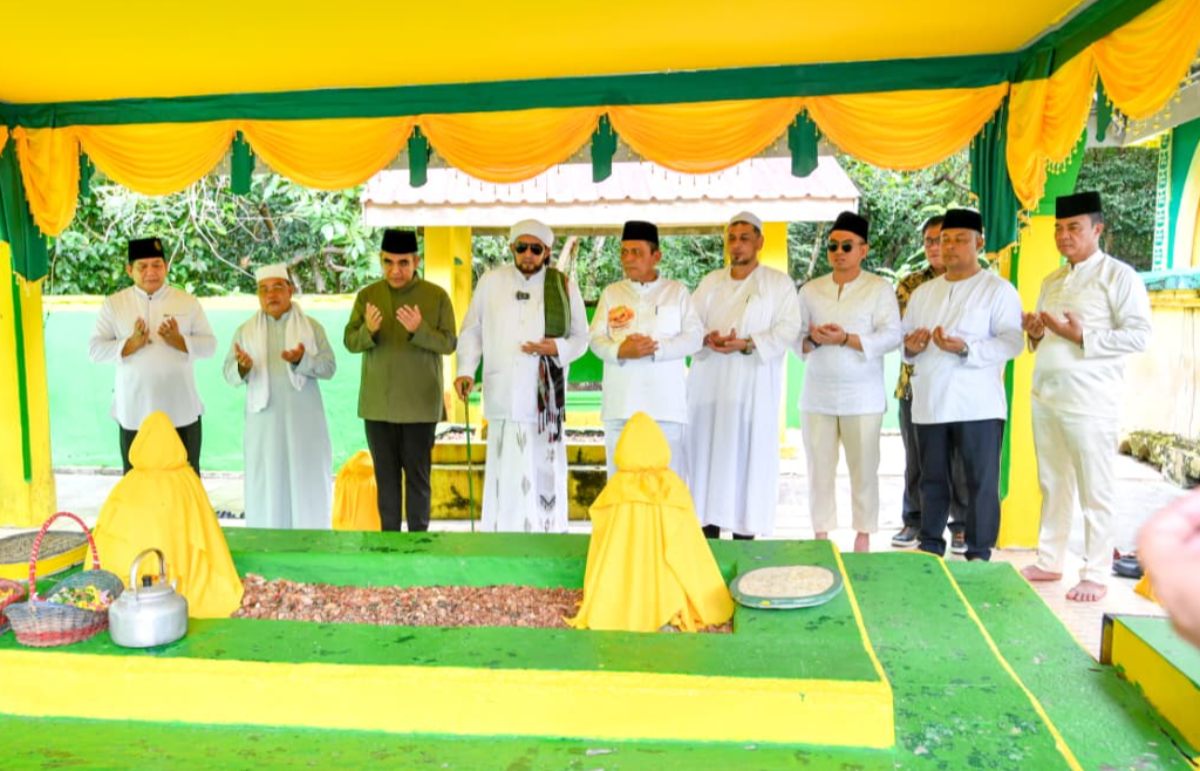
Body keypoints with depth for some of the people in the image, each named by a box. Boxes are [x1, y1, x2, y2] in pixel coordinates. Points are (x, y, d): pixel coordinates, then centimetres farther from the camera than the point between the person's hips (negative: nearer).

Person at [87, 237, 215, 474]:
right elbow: (95, 350, 0)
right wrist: (131, 344, -16)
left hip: (181, 409, 0)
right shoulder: (113, 304, 4)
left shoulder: (187, 302, 4)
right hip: (134, 411, 0)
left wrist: (179, 341, -17)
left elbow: (209, 345, 1)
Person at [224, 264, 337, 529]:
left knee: (307, 482, 2)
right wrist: (243, 367, -22)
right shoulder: (245, 332, 8)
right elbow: (230, 375, 1)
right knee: (266, 485, 2)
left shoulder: (312, 327, 5)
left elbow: (329, 366, -5)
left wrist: (301, 360, -24)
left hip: (304, 423, -1)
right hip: (264, 422, 1)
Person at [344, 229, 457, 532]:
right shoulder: (367, 296, 4)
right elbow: (350, 342, 1)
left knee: (417, 474, 4)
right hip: (377, 403, 2)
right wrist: (368, 330, -21)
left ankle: (418, 534, 15)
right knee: (385, 474, 9)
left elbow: (449, 344, -7)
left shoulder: (437, 296, -3)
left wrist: (419, 329, -25)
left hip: (420, 403, -2)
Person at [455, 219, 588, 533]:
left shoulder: (564, 286, 8)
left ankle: (547, 531, 8)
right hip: (503, 394, 0)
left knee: (544, 467, -1)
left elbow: (580, 339, 11)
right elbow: (471, 331, 13)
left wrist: (557, 348, -10)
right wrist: (465, 371, -1)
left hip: (546, 395, 0)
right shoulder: (491, 282, 10)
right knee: (505, 469, -3)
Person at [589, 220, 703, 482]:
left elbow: (694, 337, 0)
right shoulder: (611, 293, 15)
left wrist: (655, 348, -15)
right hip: (620, 403, 2)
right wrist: (620, 351, -16)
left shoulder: (677, 291, 9)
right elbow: (596, 338, 6)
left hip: (666, 403, -2)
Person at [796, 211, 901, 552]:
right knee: (819, 467, 6)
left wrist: (845, 339, -20)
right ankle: (821, 534, 17)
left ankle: (863, 536, 15)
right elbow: (795, 336, 9)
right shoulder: (810, 290, 11)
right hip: (817, 394, 3)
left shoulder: (880, 289, 1)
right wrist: (811, 340, -14)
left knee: (863, 468, 3)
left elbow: (891, 336, -9)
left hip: (862, 396, -3)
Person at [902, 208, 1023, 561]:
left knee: (982, 482, 0)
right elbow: (905, 337, 18)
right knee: (932, 479, 12)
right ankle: (930, 545, 24)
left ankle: (979, 553, 10)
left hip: (977, 405, -5)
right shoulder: (922, 292, 17)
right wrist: (910, 347, -5)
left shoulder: (998, 289, -1)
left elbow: (1011, 341, -10)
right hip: (929, 402, 5)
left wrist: (965, 349, -24)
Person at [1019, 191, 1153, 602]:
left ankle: (1095, 576, 10)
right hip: (1045, 397, 7)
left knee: (1095, 492, 1)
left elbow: (1139, 335, -12)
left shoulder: (1118, 275, -4)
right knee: (1053, 486, 14)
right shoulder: (1051, 281, 17)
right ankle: (1049, 563, 24)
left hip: (1089, 401, -7)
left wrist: (1082, 336, -21)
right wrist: (1035, 334, 1)